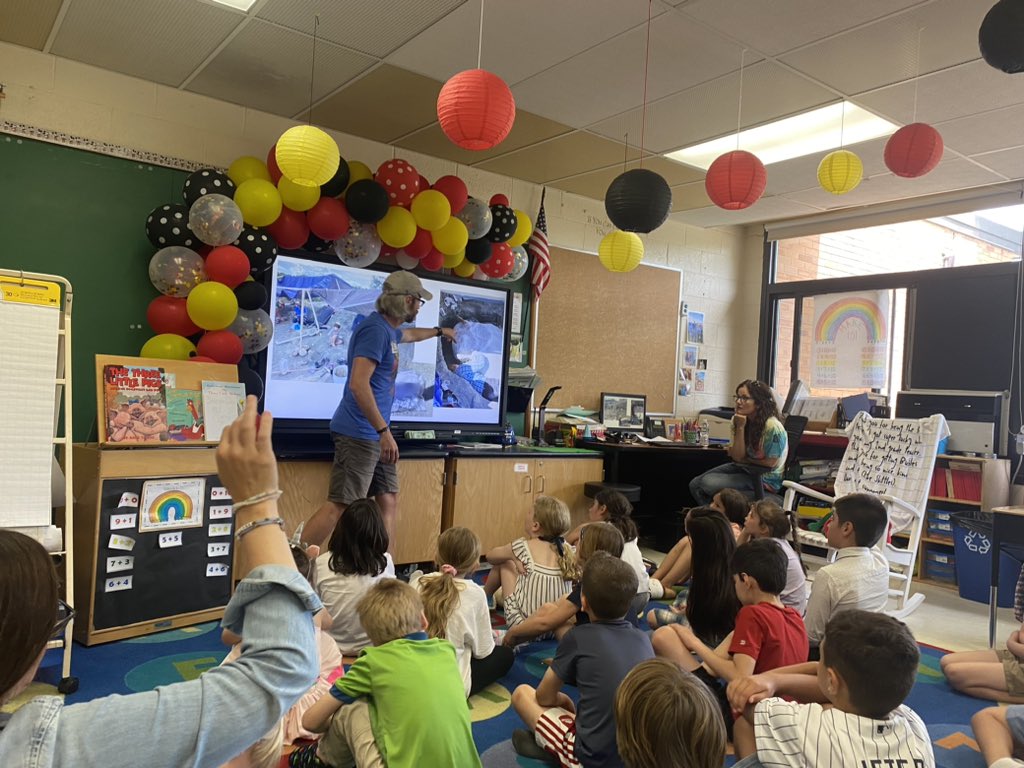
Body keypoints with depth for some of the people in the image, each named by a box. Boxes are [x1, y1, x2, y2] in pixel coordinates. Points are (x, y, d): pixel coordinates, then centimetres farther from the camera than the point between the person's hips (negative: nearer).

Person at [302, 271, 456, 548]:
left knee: (389, 500, 9)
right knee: (340, 506, -11)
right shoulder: (375, 329, -15)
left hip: (373, 435, 10)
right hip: (360, 434, -10)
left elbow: (409, 334, 43)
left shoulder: (388, 330, 16)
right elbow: (358, 384, -24)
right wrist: (384, 431, -24)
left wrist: (439, 331, 59)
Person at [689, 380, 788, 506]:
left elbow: (770, 463, -16)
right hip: (742, 467, 8)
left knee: (708, 484, -22)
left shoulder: (773, 427, -25)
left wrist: (746, 459, -3)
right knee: (695, 484, -3)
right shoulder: (738, 420, -4)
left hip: (766, 479, -7)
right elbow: (737, 457, -8)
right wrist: (740, 428, -19)